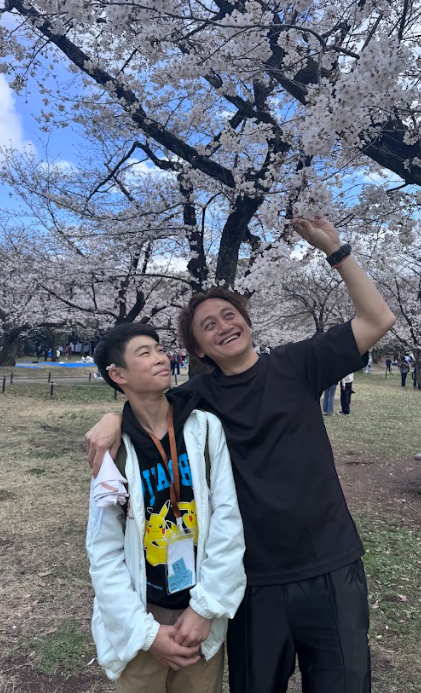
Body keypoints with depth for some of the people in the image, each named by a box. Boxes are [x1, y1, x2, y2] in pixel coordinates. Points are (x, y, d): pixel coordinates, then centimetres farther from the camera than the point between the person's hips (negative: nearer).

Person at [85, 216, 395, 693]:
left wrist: (335, 251, -11)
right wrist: (112, 419, -19)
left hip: (331, 569, 0)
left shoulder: (295, 365, -2)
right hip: (256, 580, 1)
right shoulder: (199, 397, 0)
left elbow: (378, 321, -3)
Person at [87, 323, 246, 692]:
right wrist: (145, 632, -9)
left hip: (202, 612, 1)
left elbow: (227, 519, -10)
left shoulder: (206, 427, -10)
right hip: (141, 619, 0)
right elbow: (104, 551, -6)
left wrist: (206, 607, -11)